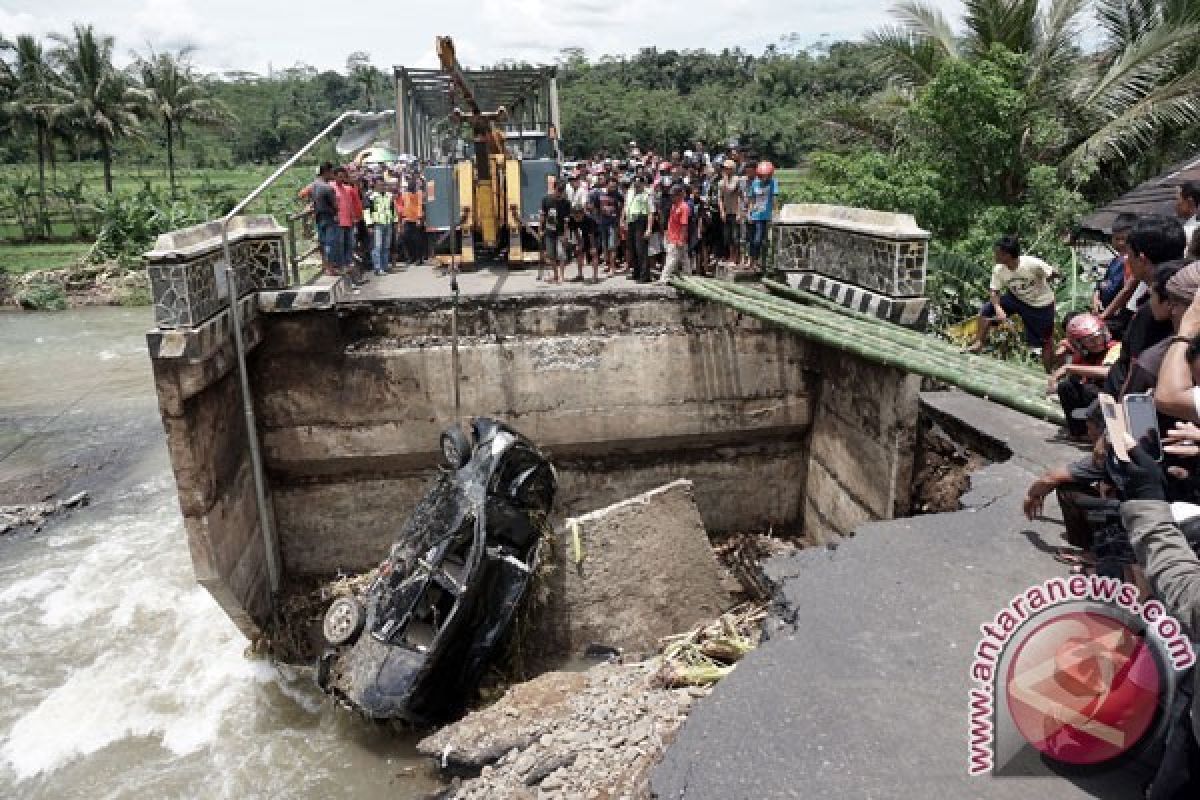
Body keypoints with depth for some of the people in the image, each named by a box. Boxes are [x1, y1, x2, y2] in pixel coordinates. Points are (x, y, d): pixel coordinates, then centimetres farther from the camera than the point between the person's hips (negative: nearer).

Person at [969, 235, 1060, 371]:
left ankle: (1049, 373, 23)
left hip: (1041, 304, -4)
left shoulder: (1032, 264, -34)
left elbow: (1055, 274, -24)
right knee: (986, 310, -12)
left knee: (1046, 340, 6)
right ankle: (979, 344, 3)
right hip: (1016, 298, 4)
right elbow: (994, 291, -17)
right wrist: (998, 309, -33)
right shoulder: (998, 270, -20)